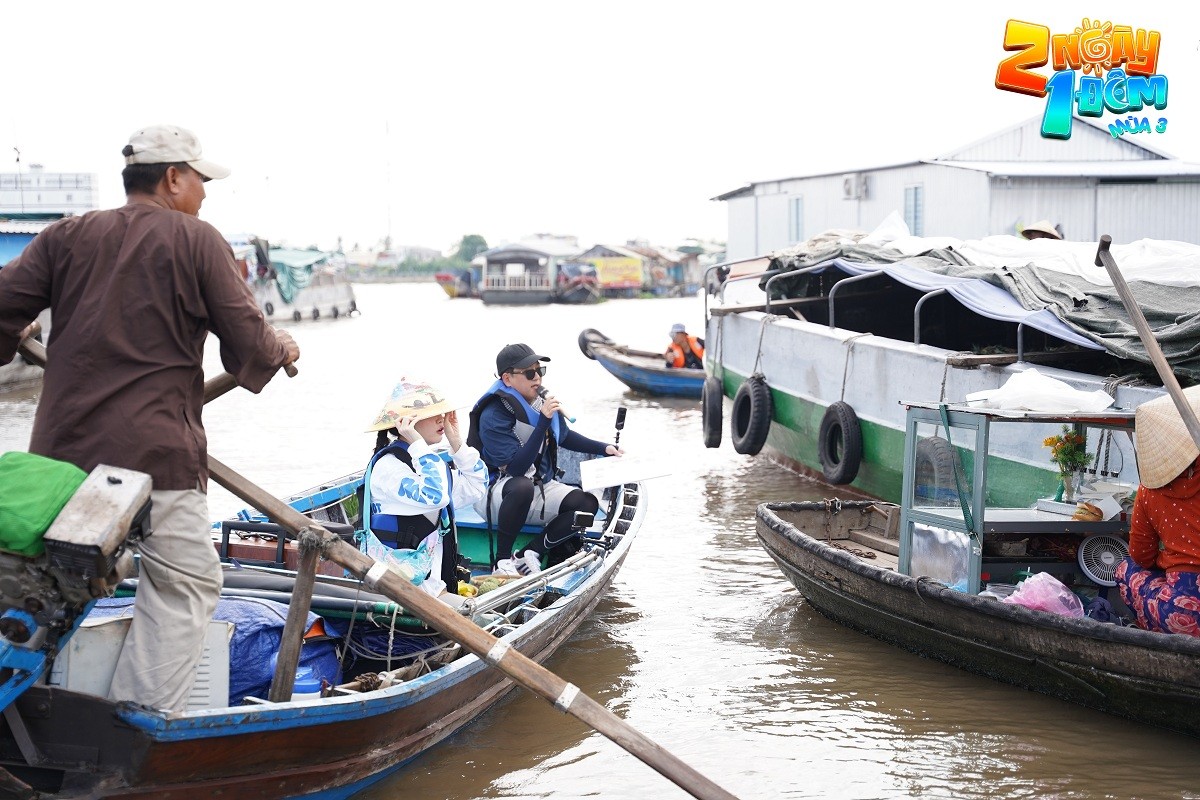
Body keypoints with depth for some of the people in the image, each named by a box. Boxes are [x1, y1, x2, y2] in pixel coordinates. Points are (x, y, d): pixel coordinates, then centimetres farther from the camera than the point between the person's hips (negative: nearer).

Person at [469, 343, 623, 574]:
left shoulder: (543, 399, 0)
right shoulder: (493, 415, -20)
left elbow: (564, 437, 22)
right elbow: (516, 468, -29)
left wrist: (604, 448, 14)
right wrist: (543, 420, -33)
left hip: (541, 488, 7)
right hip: (494, 494, -7)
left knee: (588, 503, -14)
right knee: (522, 486, -40)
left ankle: (532, 554, -16)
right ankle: (502, 560, -25)